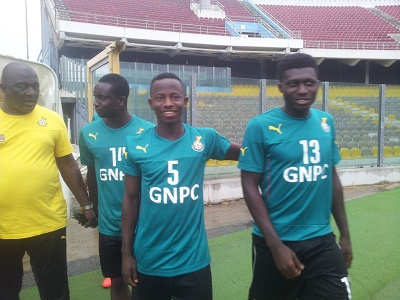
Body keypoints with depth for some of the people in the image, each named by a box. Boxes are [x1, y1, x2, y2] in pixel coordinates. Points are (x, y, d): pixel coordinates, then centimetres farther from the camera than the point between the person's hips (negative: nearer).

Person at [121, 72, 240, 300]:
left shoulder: (205, 138, -6)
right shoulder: (136, 145, -6)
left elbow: (242, 153, 9)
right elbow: (131, 199, 0)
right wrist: (127, 253, 3)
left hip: (194, 260, 0)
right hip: (149, 261, 1)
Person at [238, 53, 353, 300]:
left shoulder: (326, 122, 3)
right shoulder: (261, 126, -12)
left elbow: (332, 177, 11)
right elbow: (250, 186, -12)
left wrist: (345, 234, 12)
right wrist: (276, 244, -14)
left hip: (323, 242, 4)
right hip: (277, 242, -3)